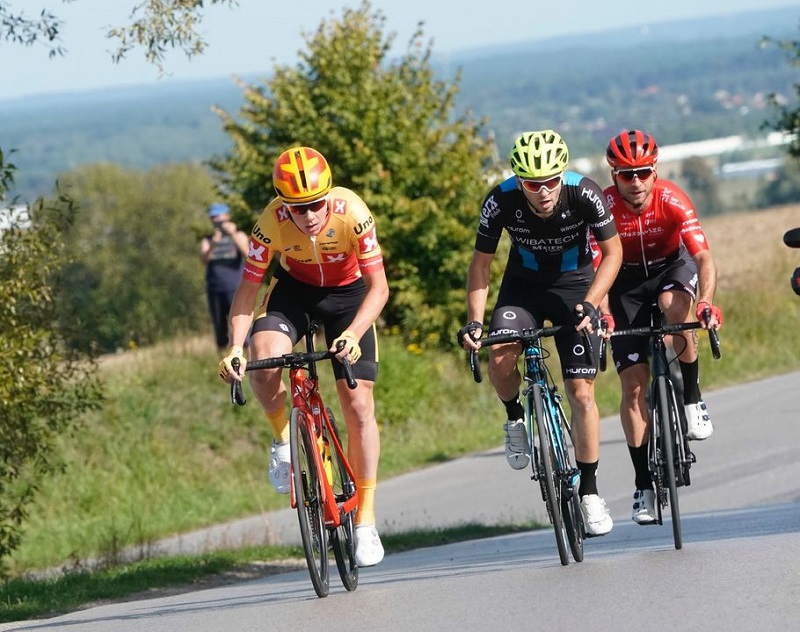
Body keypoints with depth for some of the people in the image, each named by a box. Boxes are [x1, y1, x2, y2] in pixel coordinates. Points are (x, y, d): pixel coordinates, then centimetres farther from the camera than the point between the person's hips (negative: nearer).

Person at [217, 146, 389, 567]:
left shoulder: (352, 213, -32)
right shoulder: (272, 223, -29)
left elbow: (379, 287, -28)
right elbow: (247, 290, -21)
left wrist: (353, 334, -44)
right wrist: (235, 347, -35)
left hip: (348, 293, -1)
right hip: (295, 289, 1)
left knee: (359, 405, -6)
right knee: (264, 356, -32)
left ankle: (365, 520, 6)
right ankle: (282, 438, -2)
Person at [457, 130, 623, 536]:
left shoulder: (584, 194, -28)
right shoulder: (501, 202, -25)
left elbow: (613, 252, -15)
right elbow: (480, 263, -13)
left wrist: (590, 304, -27)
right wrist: (474, 320, -24)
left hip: (575, 287, -1)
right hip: (524, 286, 1)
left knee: (581, 392, -7)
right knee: (500, 358, -27)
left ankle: (589, 492, 6)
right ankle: (515, 419, 5)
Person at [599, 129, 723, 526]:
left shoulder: (672, 200, -26)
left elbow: (703, 256, -32)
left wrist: (706, 302, -49)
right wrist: (602, 313, -45)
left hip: (671, 266, -1)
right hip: (627, 281, 1)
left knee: (674, 305, -38)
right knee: (633, 386, -6)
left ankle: (692, 400, -18)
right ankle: (644, 484, 2)